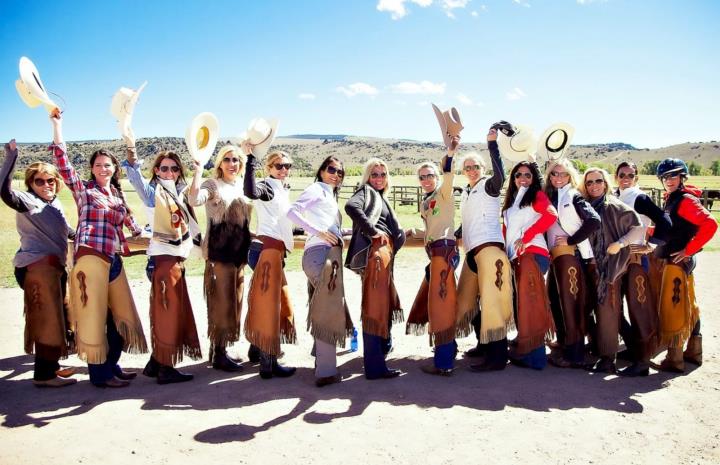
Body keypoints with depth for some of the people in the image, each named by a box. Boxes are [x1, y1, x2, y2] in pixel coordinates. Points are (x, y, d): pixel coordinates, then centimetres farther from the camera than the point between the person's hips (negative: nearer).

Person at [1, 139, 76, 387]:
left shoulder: (54, 203, 15)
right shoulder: (27, 200, -9)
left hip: (54, 266, 9)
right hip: (37, 266, -9)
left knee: (56, 318, 15)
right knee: (47, 319, -5)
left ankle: (50, 366, 27)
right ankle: (43, 374, 3)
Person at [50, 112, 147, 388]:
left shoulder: (118, 195, 18)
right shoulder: (83, 190, 2)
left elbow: (128, 221, 30)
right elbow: (62, 163, -9)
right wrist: (57, 126, -10)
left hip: (114, 260, 6)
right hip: (91, 258, -6)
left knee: (121, 315, 10)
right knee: (94, 316, -1)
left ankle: (112, 366, 24)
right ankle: (99, 374, 9)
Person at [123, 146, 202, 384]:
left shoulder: (180, 192, 16)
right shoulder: (154, 192, -7)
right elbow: (136, 177, -22)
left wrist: (198, 171, 9)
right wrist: (131, 147, -36)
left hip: (177, 257, 8)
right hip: (164, 257, -8)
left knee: (174, 311, 11)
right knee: (167, 311, -5)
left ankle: (156, 363, 21)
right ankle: (165, 368, 3)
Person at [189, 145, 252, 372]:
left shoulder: (242, 186, 14)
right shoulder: (213, 185, -5)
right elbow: (194, 200, -26)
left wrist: (248, 247, 18)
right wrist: (199, 169, -23)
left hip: (239, 252, 7)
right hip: (219, 252, -7)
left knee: (234, 303, 11)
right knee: (222, 303, -4)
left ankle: (220, 349, 22)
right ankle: (218, 354, 5)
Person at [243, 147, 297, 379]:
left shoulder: (283, 189, 21)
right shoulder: (267, 186, -7)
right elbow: (250, 191, -31)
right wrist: (250, 158, -32)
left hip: (278, 248, 10)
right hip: (269, 247, -10)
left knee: (281, 304, 13)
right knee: (268, 303, -8)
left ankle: (268, 357, 22)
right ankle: (268, 362, -5)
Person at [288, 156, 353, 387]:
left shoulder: (329, 195, 27)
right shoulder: (316, 188, 1)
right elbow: (292, 211, -14)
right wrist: (319, 232, -17)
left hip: (329, 254, 9)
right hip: (321, 252, -9)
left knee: (326, 310, 15)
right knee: (329, 311, -8)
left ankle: (322, 360, 27)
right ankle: (326, 371, -3)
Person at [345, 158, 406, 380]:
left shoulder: (380, 197, 27)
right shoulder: (366, 191, 0)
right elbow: (351, 207, -22)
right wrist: (373, 231, -17)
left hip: (384, 252, 10)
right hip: (374, 251, -10)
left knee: (383, 306, 16)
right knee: (375, 307, -11)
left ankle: (379, 352, 28)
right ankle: (375, 366, -11)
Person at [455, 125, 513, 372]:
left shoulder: (488, 185, -1)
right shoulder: (465, 192, 21)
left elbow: (500, 175, -25)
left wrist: (492, 143, -28)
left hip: (489, 247, -9)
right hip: (472, 250, 9)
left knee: (491, 300, -11)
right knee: (465, 299, 15)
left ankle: (497, 356, -7)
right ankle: (484, 344, 28)